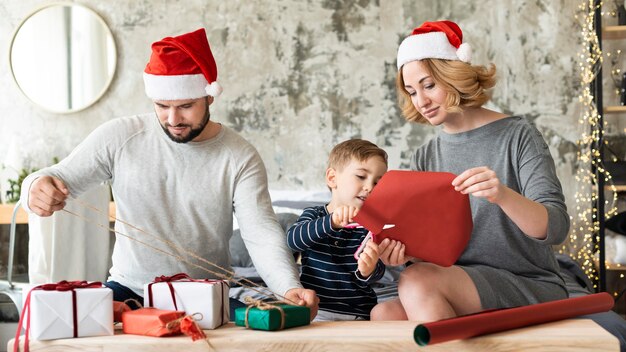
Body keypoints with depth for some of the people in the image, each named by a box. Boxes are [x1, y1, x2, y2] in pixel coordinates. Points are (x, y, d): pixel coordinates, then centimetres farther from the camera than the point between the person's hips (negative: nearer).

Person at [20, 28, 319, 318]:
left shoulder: (240, 158, -6)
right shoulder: (118, 137, -4)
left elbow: (262, 234, -15)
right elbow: (59, 179, 0)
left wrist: (290, 287, -35)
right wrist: (37, 188, -26)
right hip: (128, 291, 1)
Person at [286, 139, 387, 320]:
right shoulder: (314, 215, 6)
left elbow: (378, 271, -8)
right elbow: (294, 239, -16)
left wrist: (368, 271, -33)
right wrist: (332, 222, -33)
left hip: (356, 315, 1)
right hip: (313, 310, -1)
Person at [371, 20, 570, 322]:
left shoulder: (517, 136, -4)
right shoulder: (425, 157, 11)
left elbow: (556, 228, -15)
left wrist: (503, 194, -36)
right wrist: (402, 247, -20)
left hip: (533, 289, -4)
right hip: (461, 295, 4)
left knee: (417, 280, -28)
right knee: (384, 314, -25)